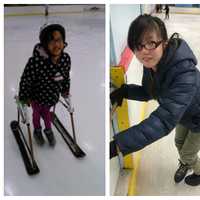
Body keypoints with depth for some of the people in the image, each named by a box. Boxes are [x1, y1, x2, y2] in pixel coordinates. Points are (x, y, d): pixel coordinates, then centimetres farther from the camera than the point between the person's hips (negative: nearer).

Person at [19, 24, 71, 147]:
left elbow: (66, 76, -3)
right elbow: (25, 80, -25)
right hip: (37, 95, -3)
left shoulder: (66, 58, -23)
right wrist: (24, 97, -14)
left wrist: (65, 90, 9)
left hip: (52, 95, 3)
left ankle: (48, 130, 58)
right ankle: (37, 130, 56)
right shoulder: (36, 61, -39)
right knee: (37, 112, 26)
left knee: (46, 112, 31)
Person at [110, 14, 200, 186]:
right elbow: (148, 92, -4)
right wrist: (124, 91, -26)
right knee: (179, 143, 26)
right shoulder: (152, 64, -21)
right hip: (184, 114, 6)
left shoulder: (184, 73, -45)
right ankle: (185, 164, 60)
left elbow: (164, 119, -52)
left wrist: (117, 145, -56)